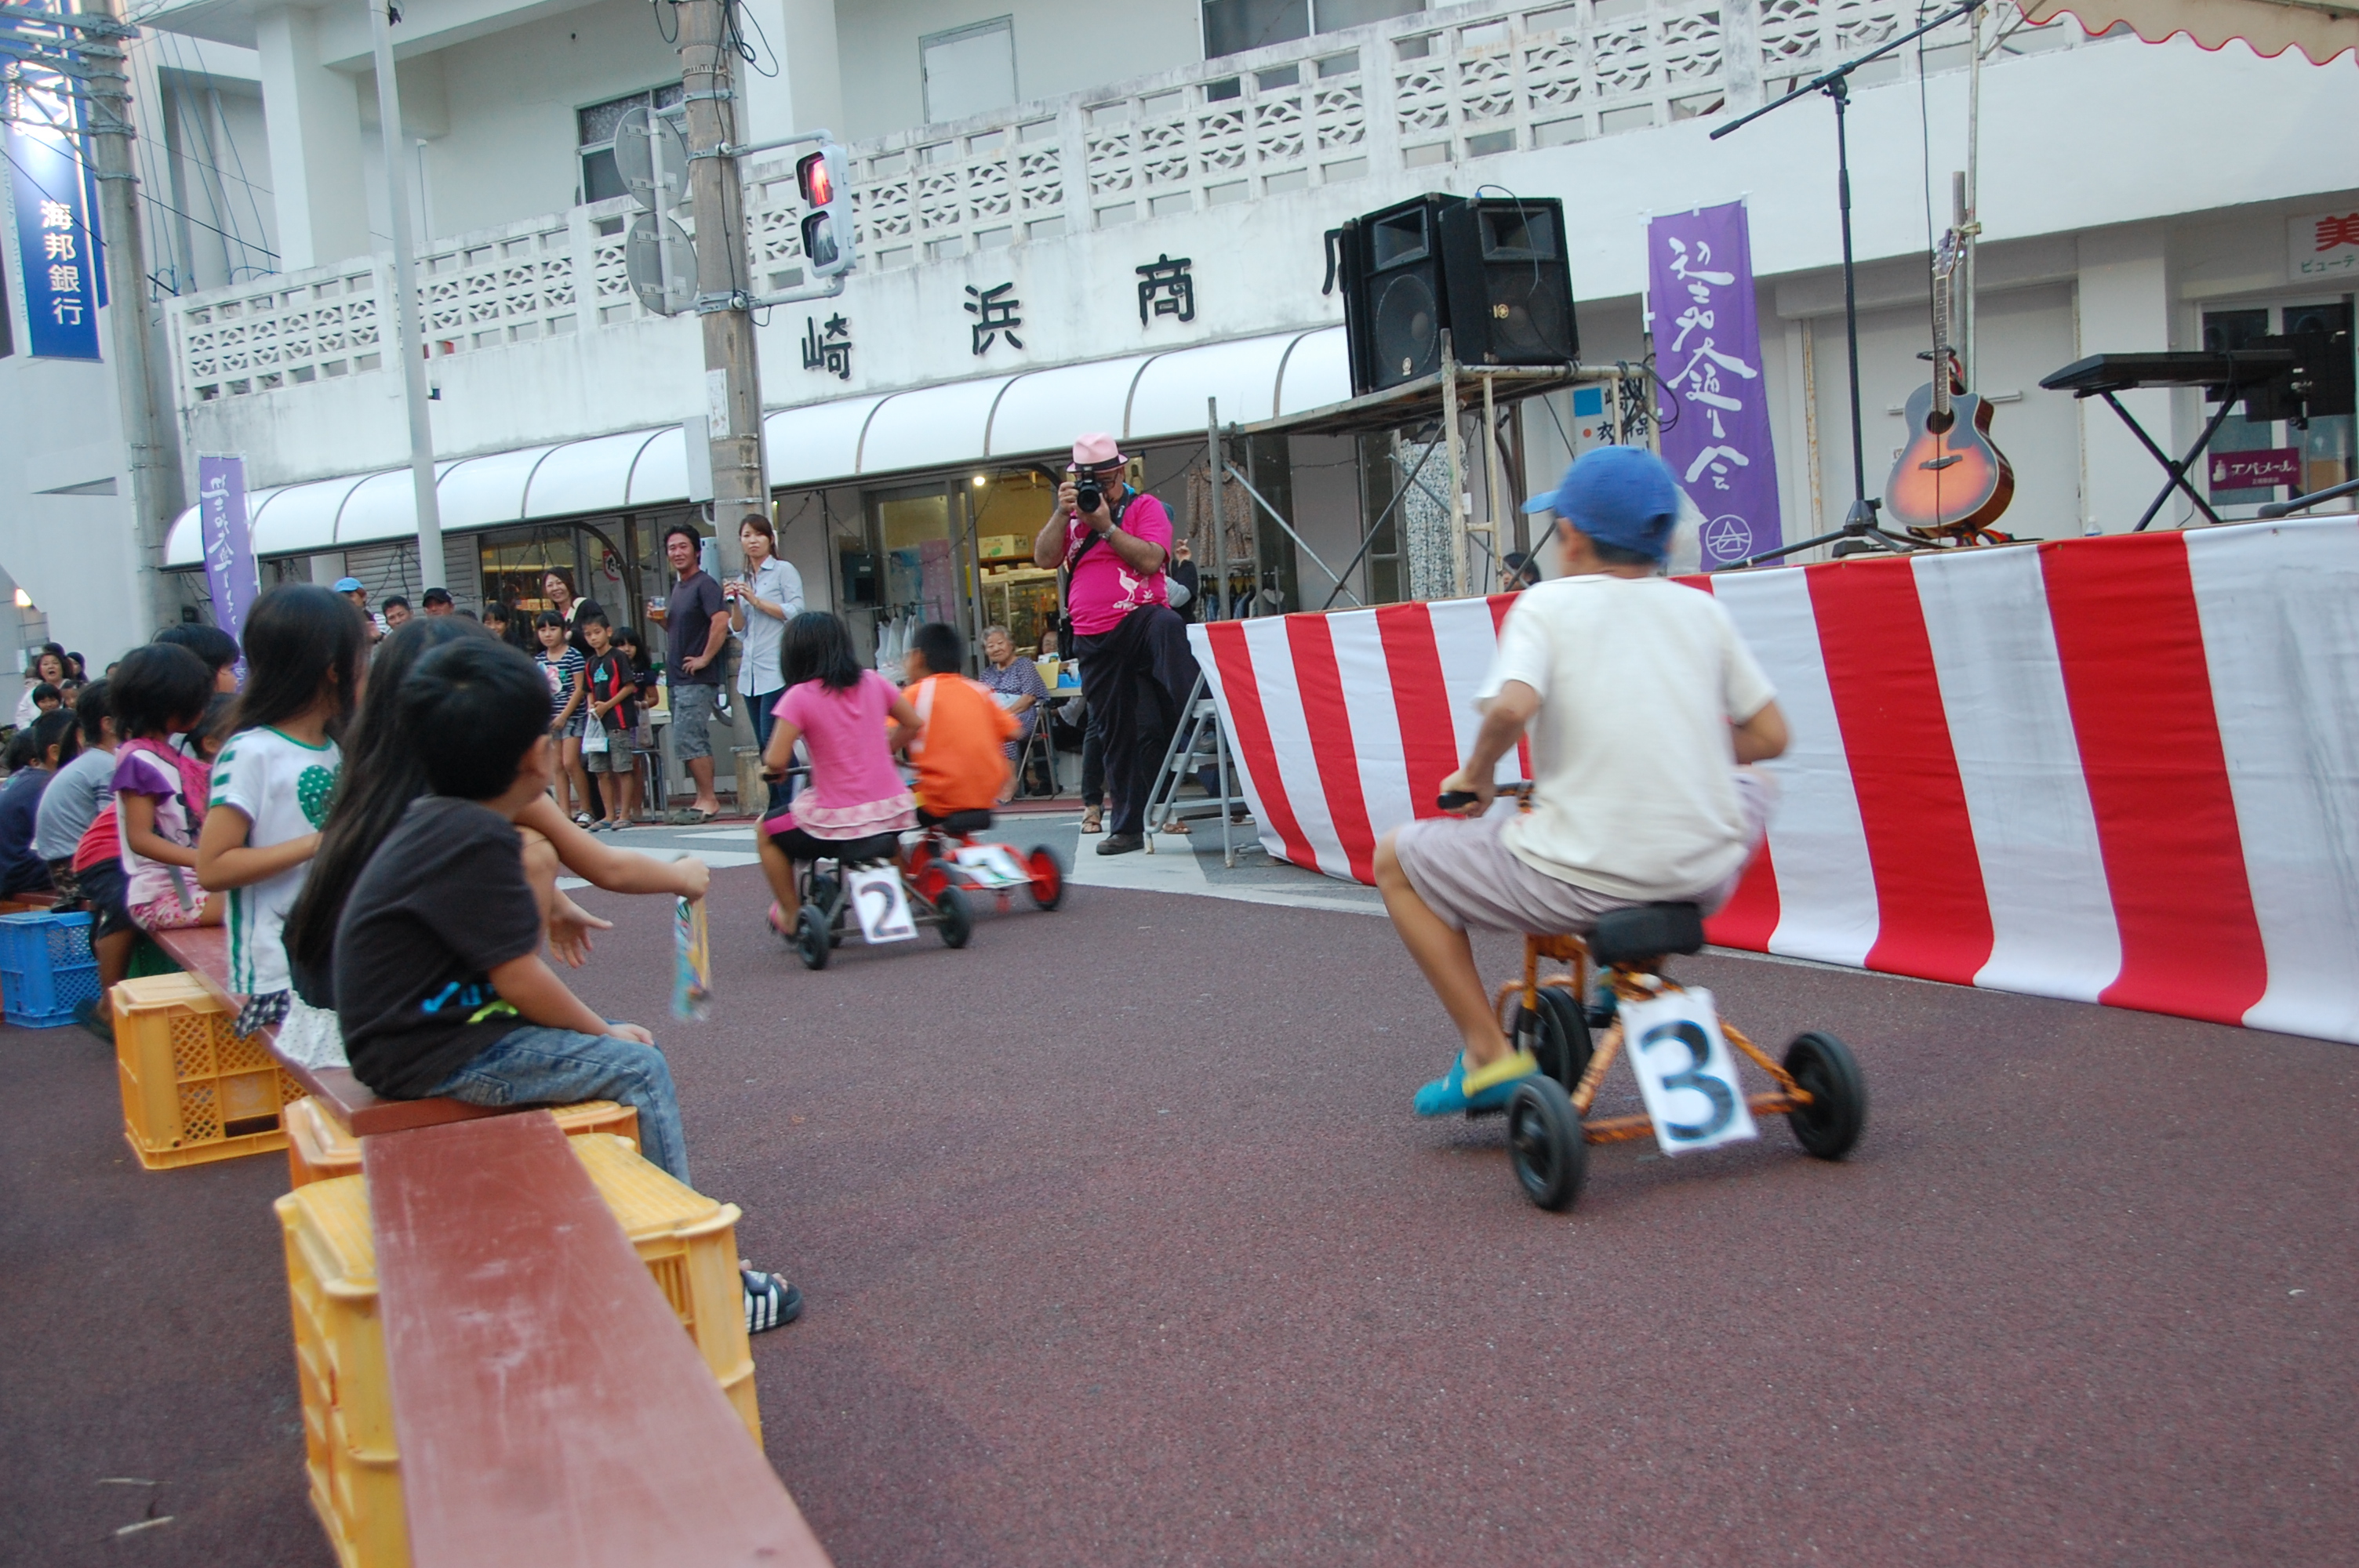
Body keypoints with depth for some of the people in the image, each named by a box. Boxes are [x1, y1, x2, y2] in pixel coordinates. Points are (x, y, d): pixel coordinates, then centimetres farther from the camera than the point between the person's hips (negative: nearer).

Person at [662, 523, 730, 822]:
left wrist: (705, 658, -21)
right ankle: (704, 800, 15)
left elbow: (721, 621, -25)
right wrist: (661, 619, 6)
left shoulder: (704, 584, -11)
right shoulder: (678, 588, 17)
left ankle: (708, 800, -6)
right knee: (695, 742, 11)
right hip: (678, 679, 10)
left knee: (687, 741, -11)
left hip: (697, 679, -9)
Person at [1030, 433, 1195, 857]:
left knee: (1168, 627, -41)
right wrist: (1062, 513, -9)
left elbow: (1151, 558, -13)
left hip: (1141, 618, -4)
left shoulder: (1145, 507, 3)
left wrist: (1105, 525, -16)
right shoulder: (1071, 515, 16)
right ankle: (1128, 826, 15)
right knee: (1115, 732, 7)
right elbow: (1044, 558, 2)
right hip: (1094, 640, 4)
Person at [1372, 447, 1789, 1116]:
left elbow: (1511, 707, -20)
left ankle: (1489, 1054, 11)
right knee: (1750, 783, 39)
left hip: (1581, 881, -4)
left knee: (1396, 857, 17)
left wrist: (1475, 774, -1)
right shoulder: (1701, 608, 9)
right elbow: (1770, 735, 10)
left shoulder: (1547, 603, -2)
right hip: (1707, 880, 5)